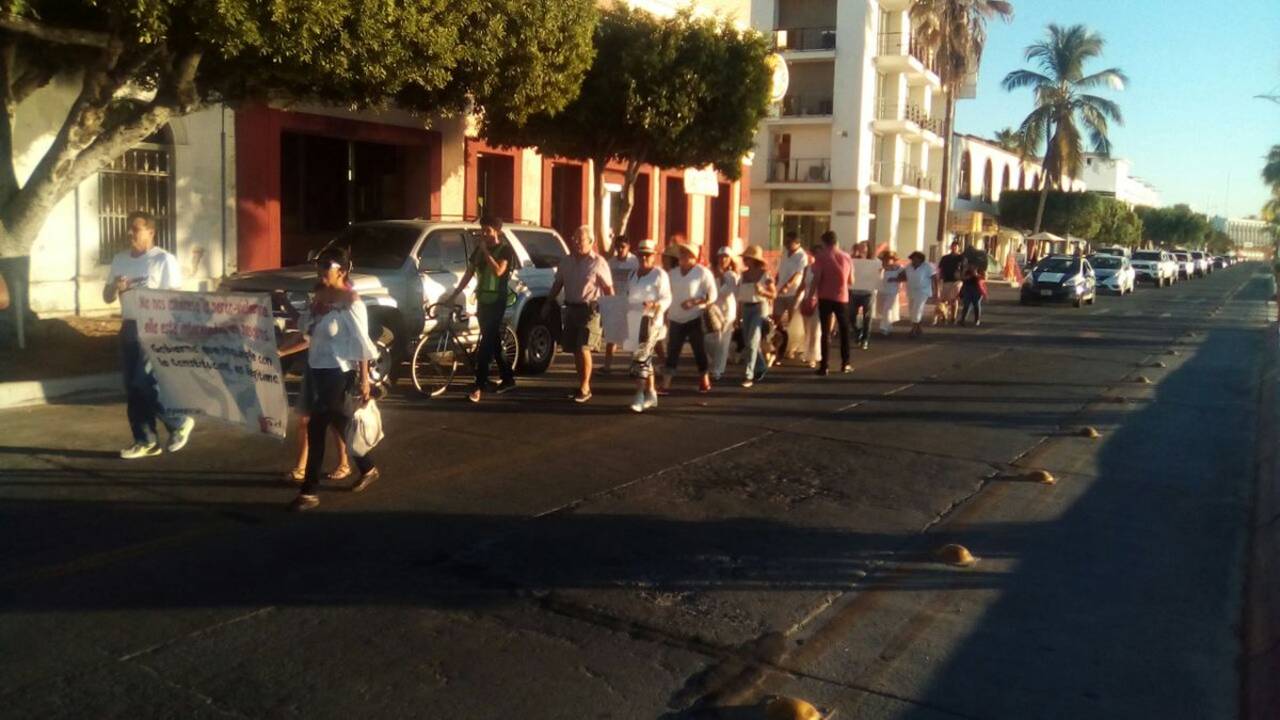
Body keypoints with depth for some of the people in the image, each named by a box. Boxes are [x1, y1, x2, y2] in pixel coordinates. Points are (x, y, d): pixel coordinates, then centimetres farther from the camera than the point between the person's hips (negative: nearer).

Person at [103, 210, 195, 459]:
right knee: (132, 388, 7)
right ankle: (145, 441, 14)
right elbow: (107, 297, 17)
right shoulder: (120, 259, 12)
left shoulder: (164, 260, -8)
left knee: (144, 384, -13)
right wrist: (115, 288, -4)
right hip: (129, 328, 7)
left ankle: (179, 422, 8)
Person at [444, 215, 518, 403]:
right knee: (493, 342, 12)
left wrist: (486, 252, -17)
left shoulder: (505, 250, -7)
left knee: (486, 343, -11)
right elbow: (468, 274, 12)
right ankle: (508, 379, 23)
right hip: (482, 300, 7)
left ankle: (479, 385, -11)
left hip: (496, 301, -7)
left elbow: (498, 271, -23)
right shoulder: (479, 250, 11)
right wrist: (453, 296, 7)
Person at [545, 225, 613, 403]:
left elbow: (608, 288, -6)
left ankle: (585, 387, 0)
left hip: (590, 310, -6)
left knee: (583, 348, -12)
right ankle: (583, 385, 22)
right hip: (570, 309, 6)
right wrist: (548, 304, 15)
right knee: (575, 350, 9)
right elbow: (557, 284, 18)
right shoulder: (566, 261, 9)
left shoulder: (597, 263, -7)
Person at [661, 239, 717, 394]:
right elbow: (667, 296, 16)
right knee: (672, 352, -2)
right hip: (675, 320, 4)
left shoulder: (703, 272, -5)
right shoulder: (672, 273, 11)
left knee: (700, 351, 4)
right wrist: (665, 316, 12)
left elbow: (712, 295, -9)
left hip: (695, 319, -4)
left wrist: (694, 302, -22)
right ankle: (665, 384, -6)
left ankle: (704, 382, 18)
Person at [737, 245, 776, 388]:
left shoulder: (765, 274, -5)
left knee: (752, 342, -13)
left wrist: (762, 291, -22)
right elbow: (740, 296, 11)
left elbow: (774, 295, -4)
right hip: (746, 308, 6)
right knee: (748, 342, 10)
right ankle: (761, 368, 31)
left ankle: (748, 375, -12)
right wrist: (738, 315, 9)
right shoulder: (744, 274, 8)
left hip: (760, 307, -6)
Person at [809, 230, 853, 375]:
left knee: (826, 332, 0)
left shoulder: (821, 256, -5)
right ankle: (845, 364, 20)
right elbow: (851, 281, 11)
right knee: (844, 331, 16)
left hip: (825, 298, -2)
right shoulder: (847, 257, 6)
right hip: (842, 298, 3)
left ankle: (824, 366, -3)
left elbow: (817, 279, -13)